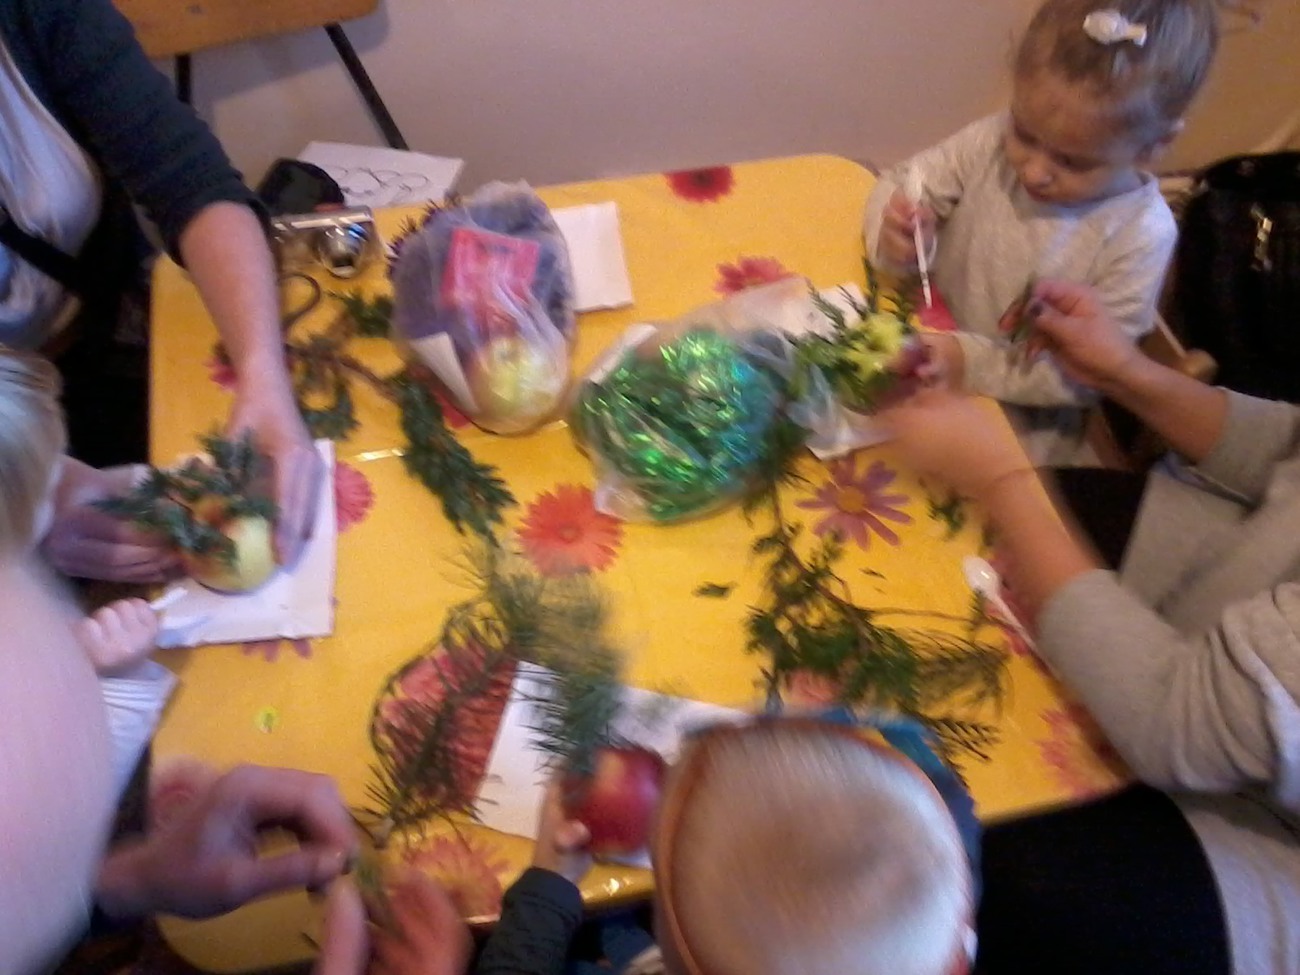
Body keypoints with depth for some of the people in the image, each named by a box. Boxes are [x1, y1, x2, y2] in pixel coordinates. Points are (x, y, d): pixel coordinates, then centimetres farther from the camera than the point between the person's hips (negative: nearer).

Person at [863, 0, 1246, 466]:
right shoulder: (993, 142, -13)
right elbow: (900, 185, -1)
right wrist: (894, 236, -25)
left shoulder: (1140, 233, -21)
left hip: (1023, 428, -4)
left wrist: (972, 363, -31)